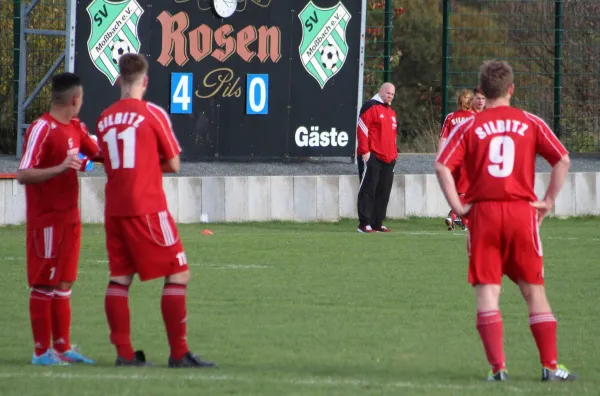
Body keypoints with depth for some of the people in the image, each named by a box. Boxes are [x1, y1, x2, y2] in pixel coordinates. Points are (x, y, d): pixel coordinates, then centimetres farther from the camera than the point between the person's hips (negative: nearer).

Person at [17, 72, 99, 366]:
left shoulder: (76, 127, 10)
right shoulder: (42, 129, -16)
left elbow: (98, 153, 25)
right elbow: (23, 175, -21)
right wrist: (60, 168, -32)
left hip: (69, 218, 8)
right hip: (47, 219, -8)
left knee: (64, 284, 12)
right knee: (43, 285, -3)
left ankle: (62, 347, 18)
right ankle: (42, 351, 2)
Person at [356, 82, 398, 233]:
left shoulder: (391, 112, 21)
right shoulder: (370, 107, -6)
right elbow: (362, 129, -13)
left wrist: (394, 152, 20)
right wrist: (365, 151, -17)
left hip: (388, 159, 8)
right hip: (371, 157, -8)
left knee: (383, 192, 7)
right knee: (368, 189, -7)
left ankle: (377, 223, 12)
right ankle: (364, 224, -7)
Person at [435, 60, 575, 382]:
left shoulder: (469, 127, 2)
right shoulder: (530, 123, 4)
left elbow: (442, 166, -9)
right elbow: (563, 160, -1)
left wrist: (458, 206, -3)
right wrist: (548, 201, 4)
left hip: (483, 213, -1)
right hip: (522, 211, 1)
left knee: (487, 292, 1)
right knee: (534, 290, 10)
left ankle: (498, 367, -9)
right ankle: (550, 365, 8)